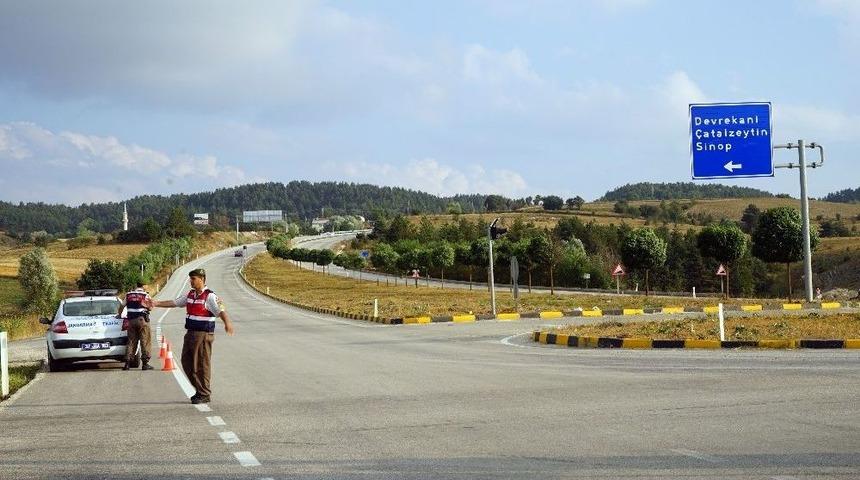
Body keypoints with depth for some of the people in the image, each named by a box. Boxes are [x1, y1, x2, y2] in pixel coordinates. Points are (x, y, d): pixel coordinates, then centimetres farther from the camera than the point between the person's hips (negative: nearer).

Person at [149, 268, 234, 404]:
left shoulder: (210, 296, -12)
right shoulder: (190, 295, 13)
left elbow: (220, 311, -25)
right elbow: (174, 302, 22)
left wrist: (227, 323, -43)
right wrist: (156, 303, 18)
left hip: (203, 334, -8)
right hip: (190, 333, 9)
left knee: (201, 365, -4)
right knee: (187, 362, 12)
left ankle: (204, 394, 6)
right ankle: (199, 390, 24)